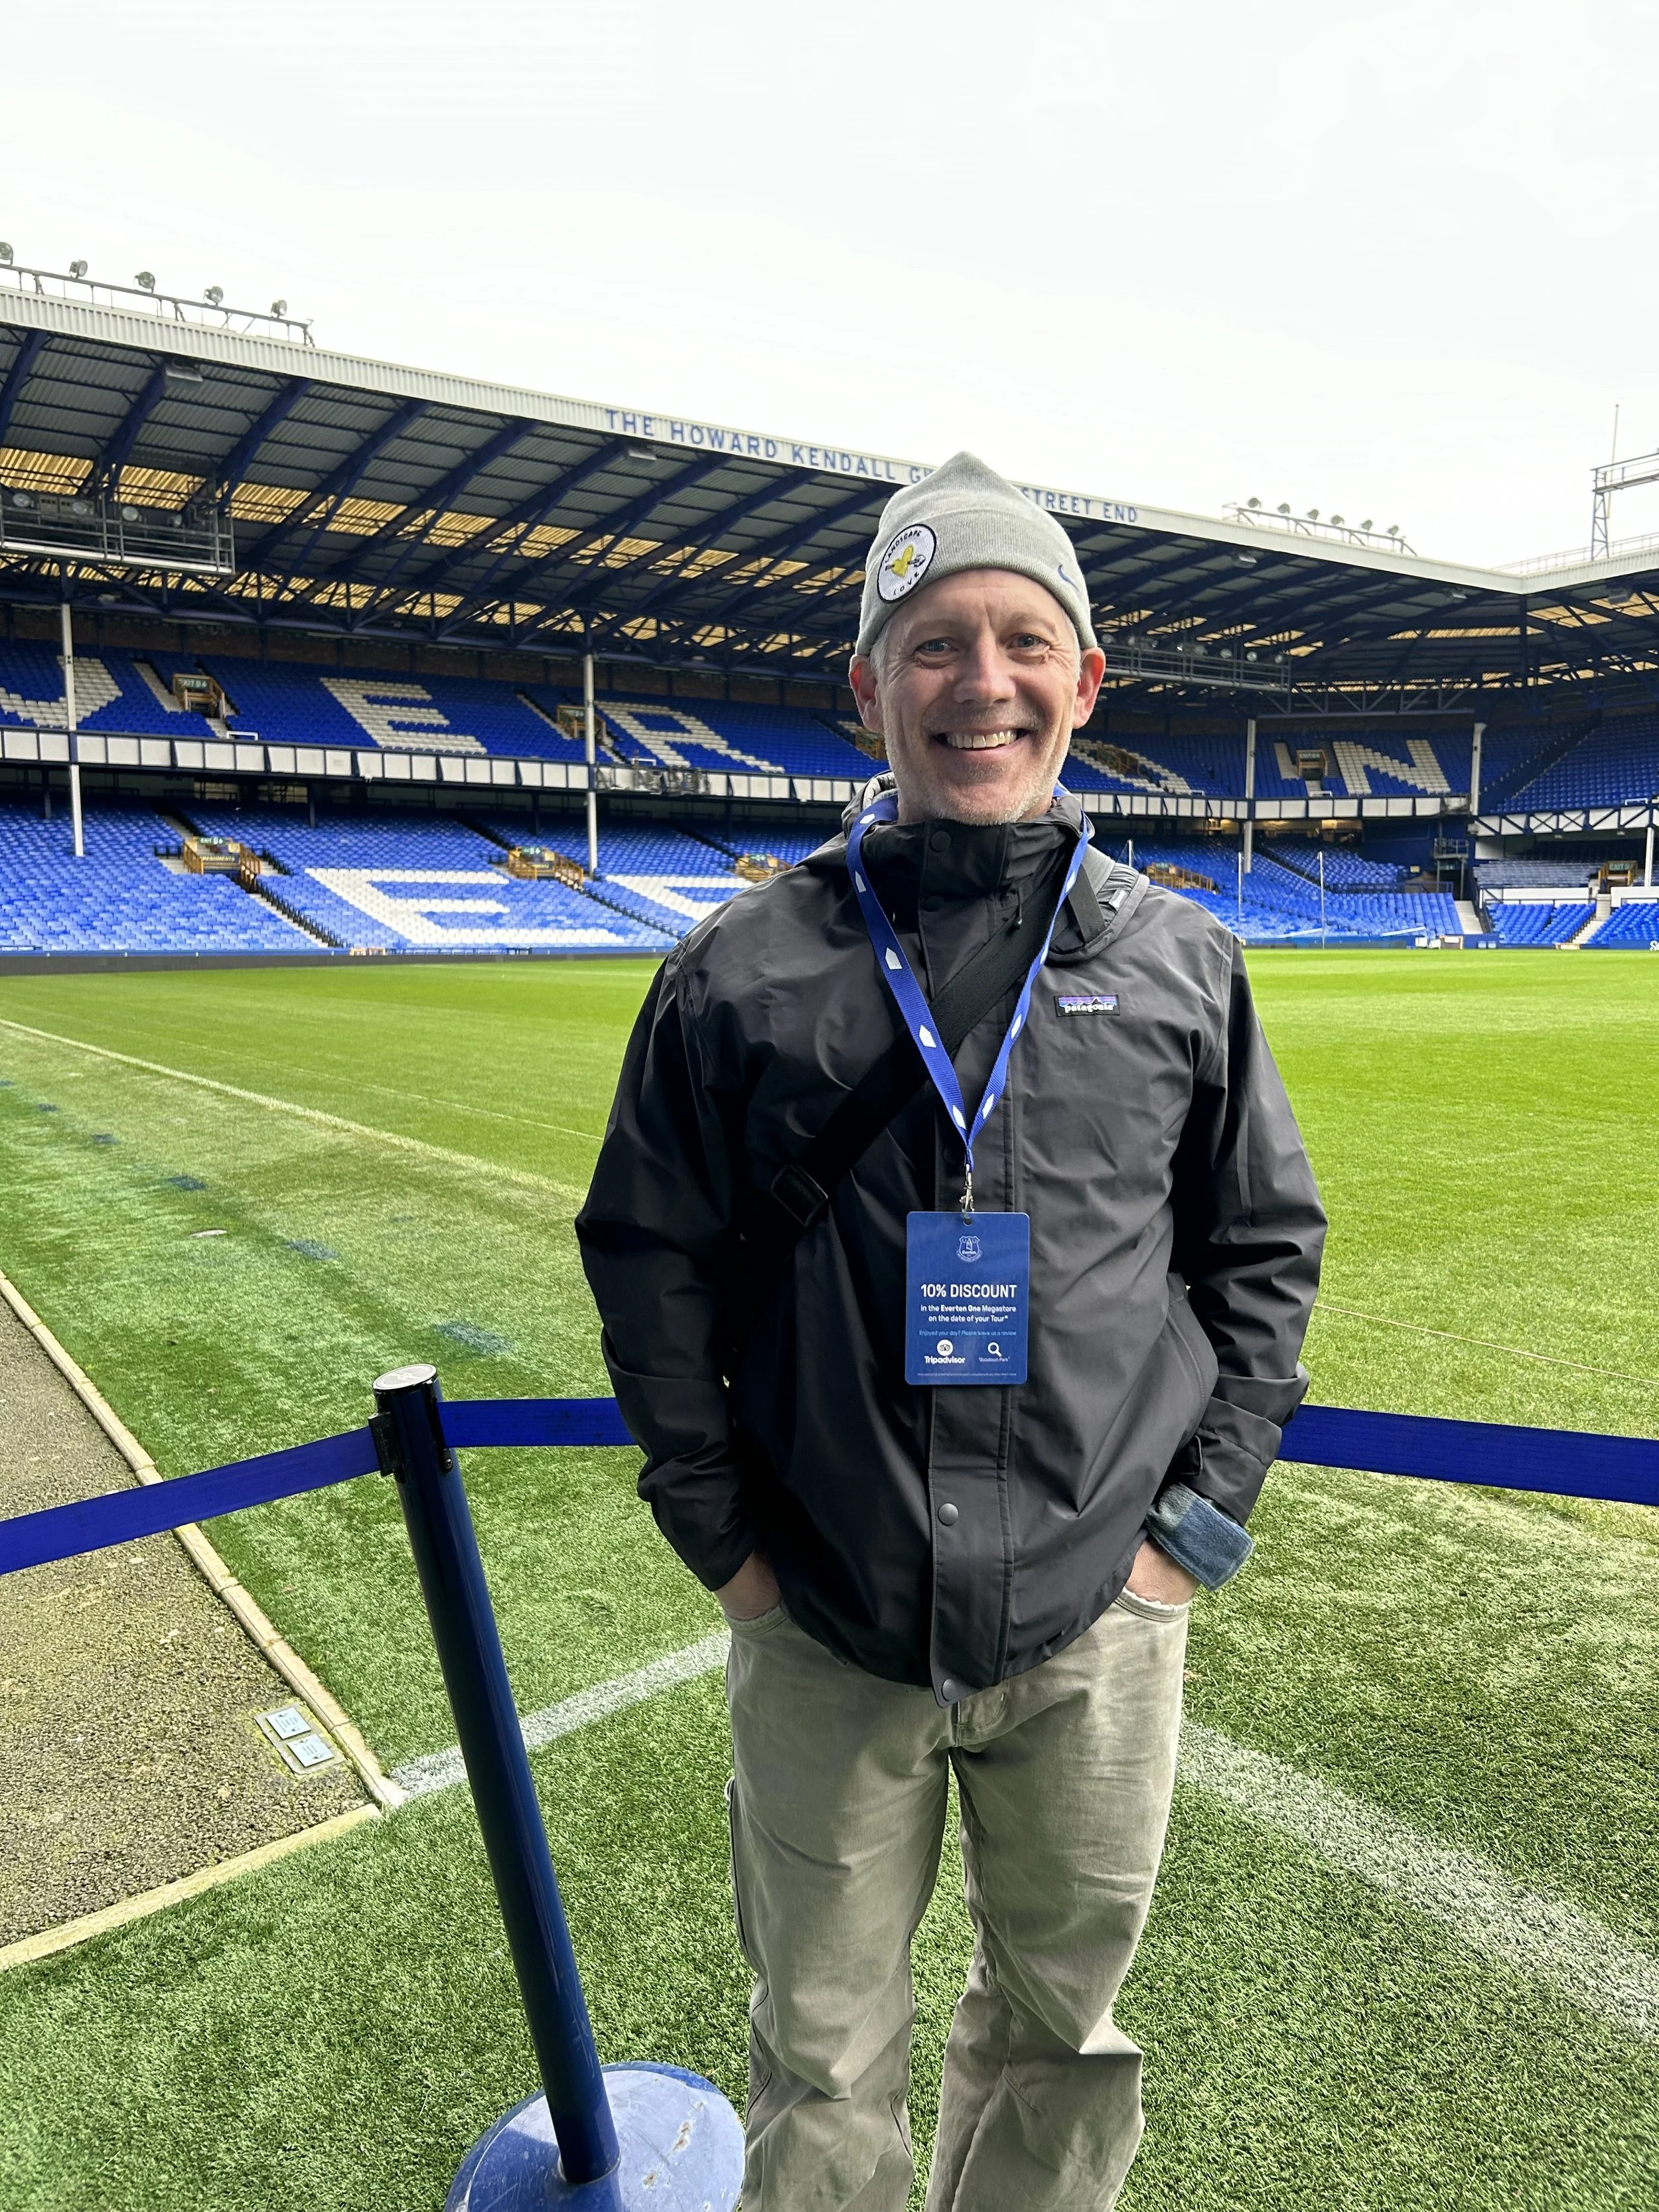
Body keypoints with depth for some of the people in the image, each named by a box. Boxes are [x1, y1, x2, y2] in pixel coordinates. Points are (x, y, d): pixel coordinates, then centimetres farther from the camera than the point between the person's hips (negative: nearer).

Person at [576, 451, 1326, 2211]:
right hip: (820, 1629, -1)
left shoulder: (1183, 964, -1)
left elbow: (1265, 1243, 6)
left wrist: (1201, 1517, 0)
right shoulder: (744, 969, -6)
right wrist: (720, 1534, -2)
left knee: (1063, 2029, 23)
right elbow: (648, 1257, 0)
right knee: (822, 2066, 17)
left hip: (1098, 1624, 2)